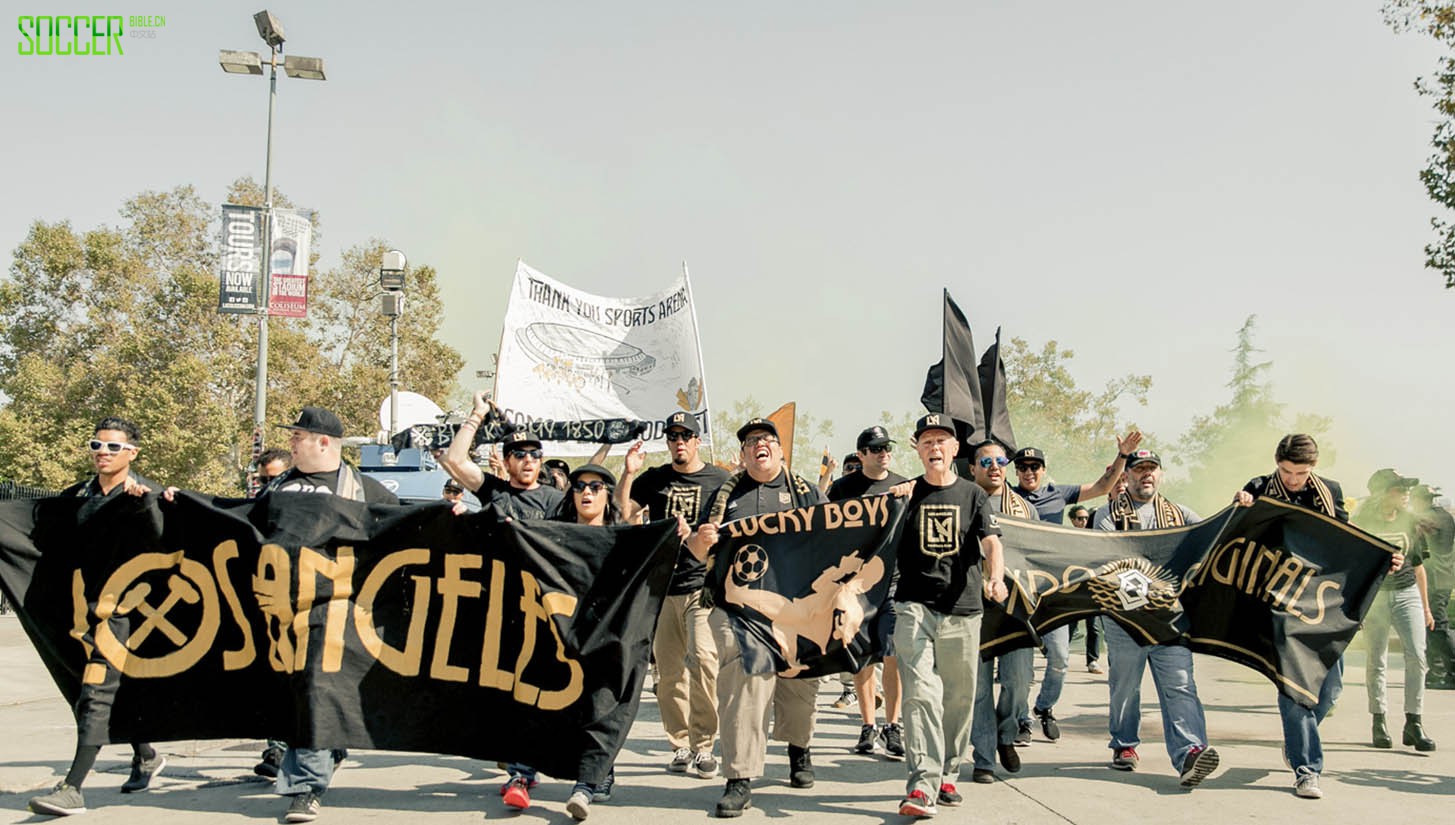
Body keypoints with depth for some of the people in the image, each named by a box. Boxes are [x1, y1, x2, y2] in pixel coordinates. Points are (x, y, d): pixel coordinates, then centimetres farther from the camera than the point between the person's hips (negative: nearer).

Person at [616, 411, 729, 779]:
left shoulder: (719, 480, 4)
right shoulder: (654, 479, 12)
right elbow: (622, 513, 5)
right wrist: (628, 473, -6)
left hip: (705, 586, -3)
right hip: (662, 587, 3)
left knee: (702, 660, -17)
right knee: (669, 672, 6)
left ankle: (703, 746, -8)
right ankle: (680, 746, 16)